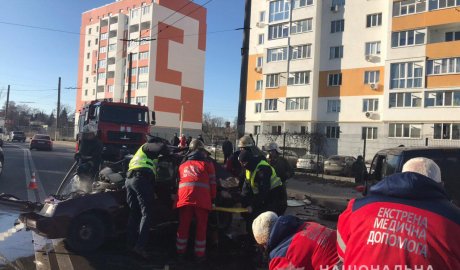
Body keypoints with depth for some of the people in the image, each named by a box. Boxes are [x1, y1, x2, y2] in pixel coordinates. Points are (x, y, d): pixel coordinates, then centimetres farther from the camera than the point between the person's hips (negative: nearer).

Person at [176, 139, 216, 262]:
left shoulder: (182, 165, 26)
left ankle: (180, 251, 21)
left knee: (183, 225, 13)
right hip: (202, 200, -3)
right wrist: (213, 198, 14)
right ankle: (199, 254, 11)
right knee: (201, 227, 6)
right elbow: (212, 183, 8)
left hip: (184, 199, 4)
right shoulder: (207, 164, 12)